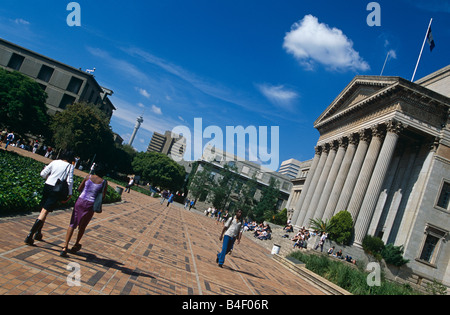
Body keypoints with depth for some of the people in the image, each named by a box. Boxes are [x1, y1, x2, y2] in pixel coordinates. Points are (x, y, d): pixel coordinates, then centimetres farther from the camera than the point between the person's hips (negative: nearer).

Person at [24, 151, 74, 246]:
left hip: (47, 186, 5)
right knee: (45, 212, -5)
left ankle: (38, 233, 30)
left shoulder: (55, 162, 9)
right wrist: (69, 194, 1)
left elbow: (43, 173, 6)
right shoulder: (70, 166, 0)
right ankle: (30, 236, -10)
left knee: (44, 210, 20)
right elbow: (69, 181, -7)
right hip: (57, 190, -4)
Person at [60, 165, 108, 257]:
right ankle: (76, 245, 31)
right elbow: (103, 197, -2)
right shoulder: (104, 182, -2)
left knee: (72, 224, 5)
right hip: (90, 205, -1)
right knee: (82, 226, 17)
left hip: (80, 201, 1)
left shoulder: (88, 177, 3)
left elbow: (79, 189, 9)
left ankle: (65, 247, -6)